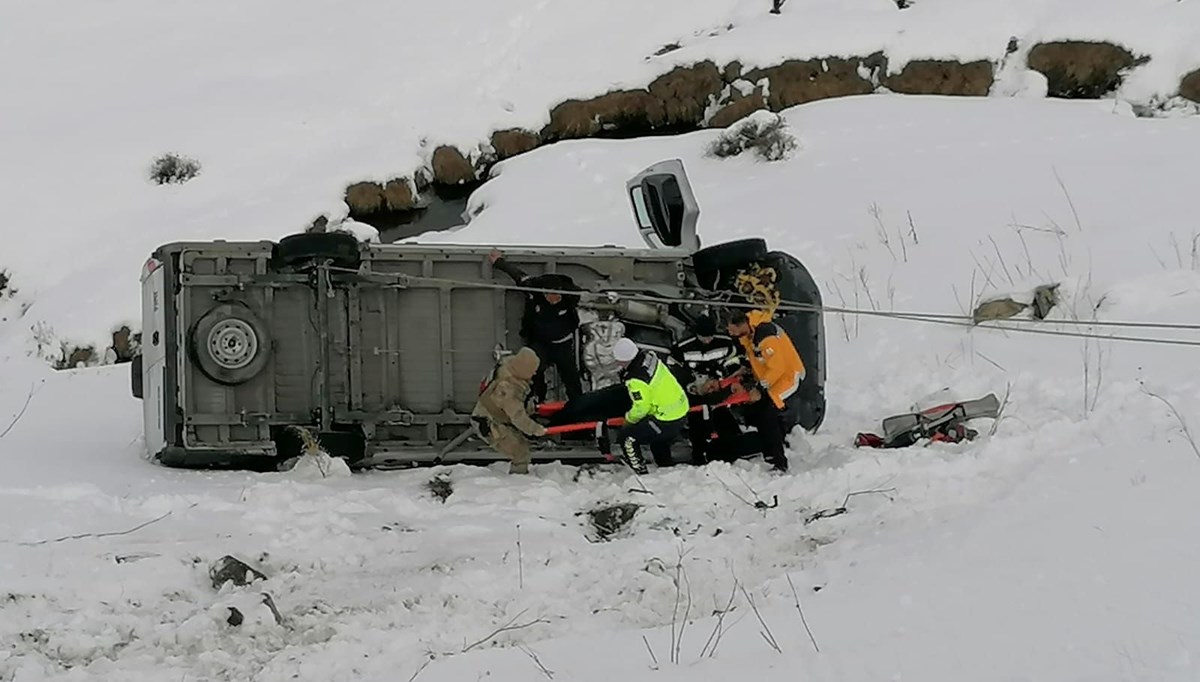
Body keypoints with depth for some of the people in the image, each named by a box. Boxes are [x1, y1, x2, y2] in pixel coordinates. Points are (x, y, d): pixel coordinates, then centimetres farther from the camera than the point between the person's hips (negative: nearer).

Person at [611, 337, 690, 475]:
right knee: (658, 441, 35)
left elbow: (641, 408, -21)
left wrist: (629, 419, -3)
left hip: (666, 421, -9)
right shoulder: (648, 356, -3)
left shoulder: (636, 379, -28)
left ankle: (641, 474, 3)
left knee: (626, 437, 0)